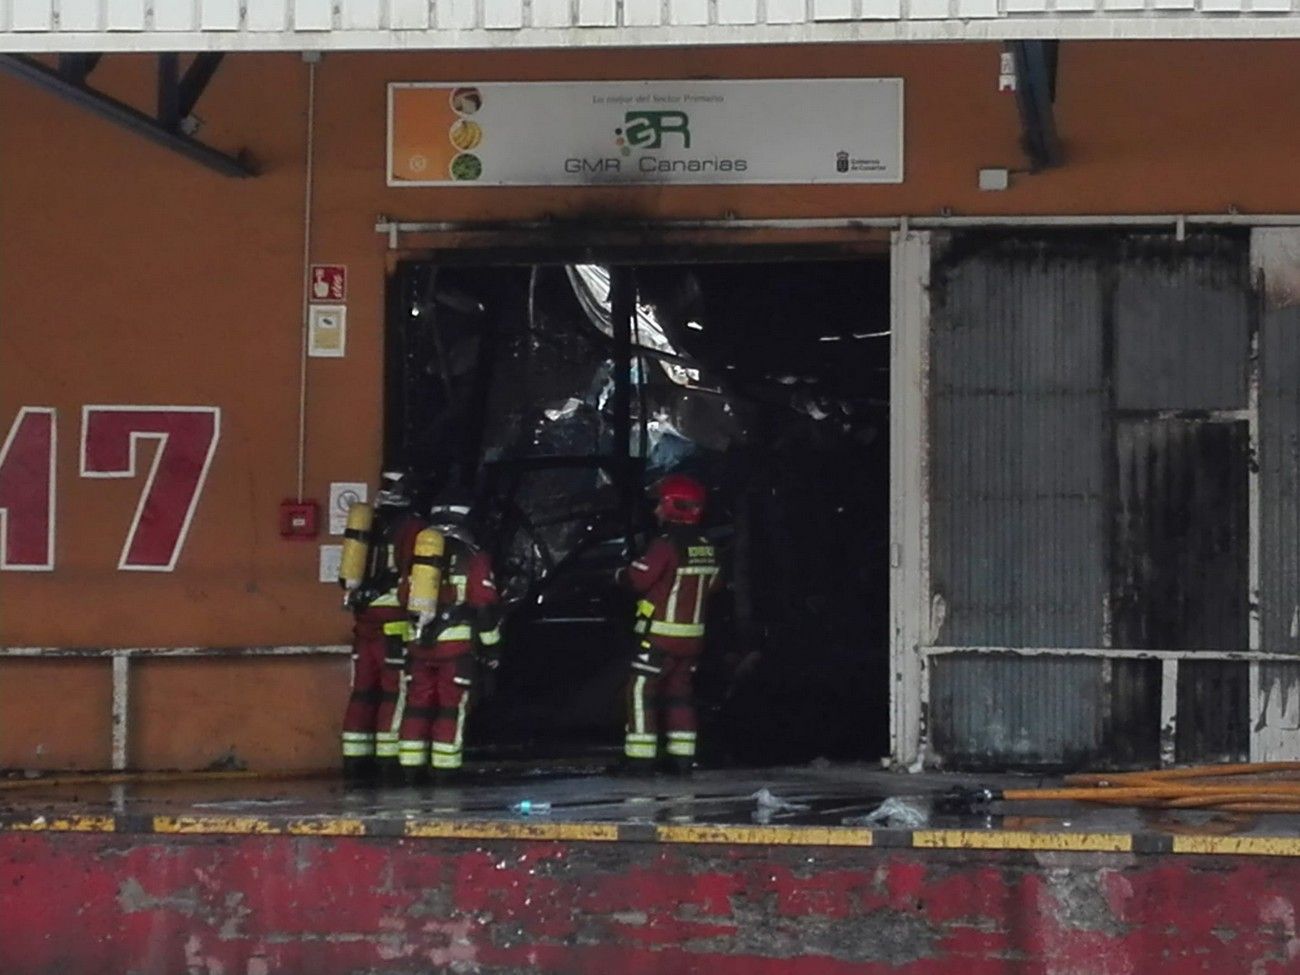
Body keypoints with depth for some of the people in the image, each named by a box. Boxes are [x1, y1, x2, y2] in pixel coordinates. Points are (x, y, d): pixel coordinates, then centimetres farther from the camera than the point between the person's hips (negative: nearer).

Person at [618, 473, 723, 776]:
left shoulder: (666, 546, -19)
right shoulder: (707, 549, 5)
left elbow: (637, 579, -18)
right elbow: (714, 584, 14)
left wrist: (620, 574, 2)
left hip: (660, 635, -7)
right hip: (693, 635, 7)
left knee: (641, 691, -2)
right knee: (680, 693, 15)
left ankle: (639, 759, -7)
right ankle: (682, 758, 14)